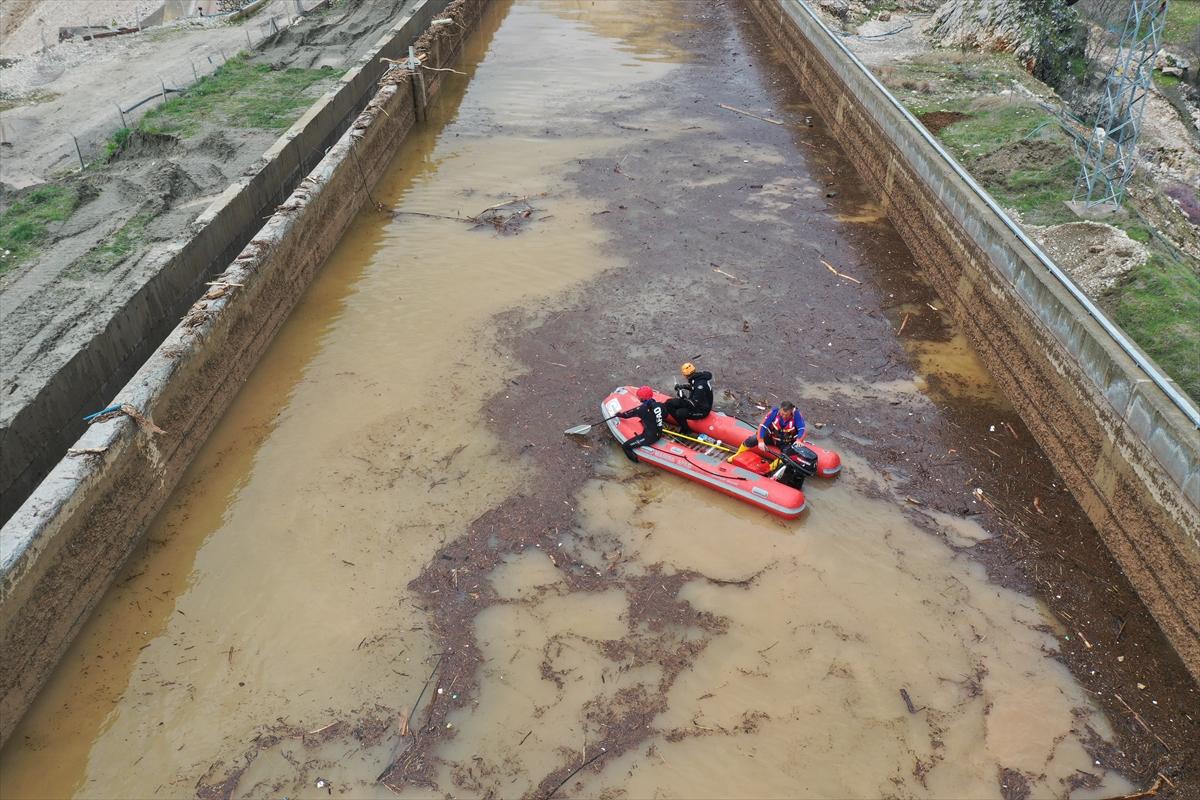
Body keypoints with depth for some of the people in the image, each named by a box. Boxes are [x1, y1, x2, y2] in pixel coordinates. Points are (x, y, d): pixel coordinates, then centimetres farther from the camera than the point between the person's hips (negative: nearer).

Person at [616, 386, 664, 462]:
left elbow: (628, 414, -5)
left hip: (650, 437, -8)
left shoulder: (642, 409, -23)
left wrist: (620, 414, 14)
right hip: (659, 434, 8)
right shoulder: (659, 405, -8)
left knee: (626, 446, -3)